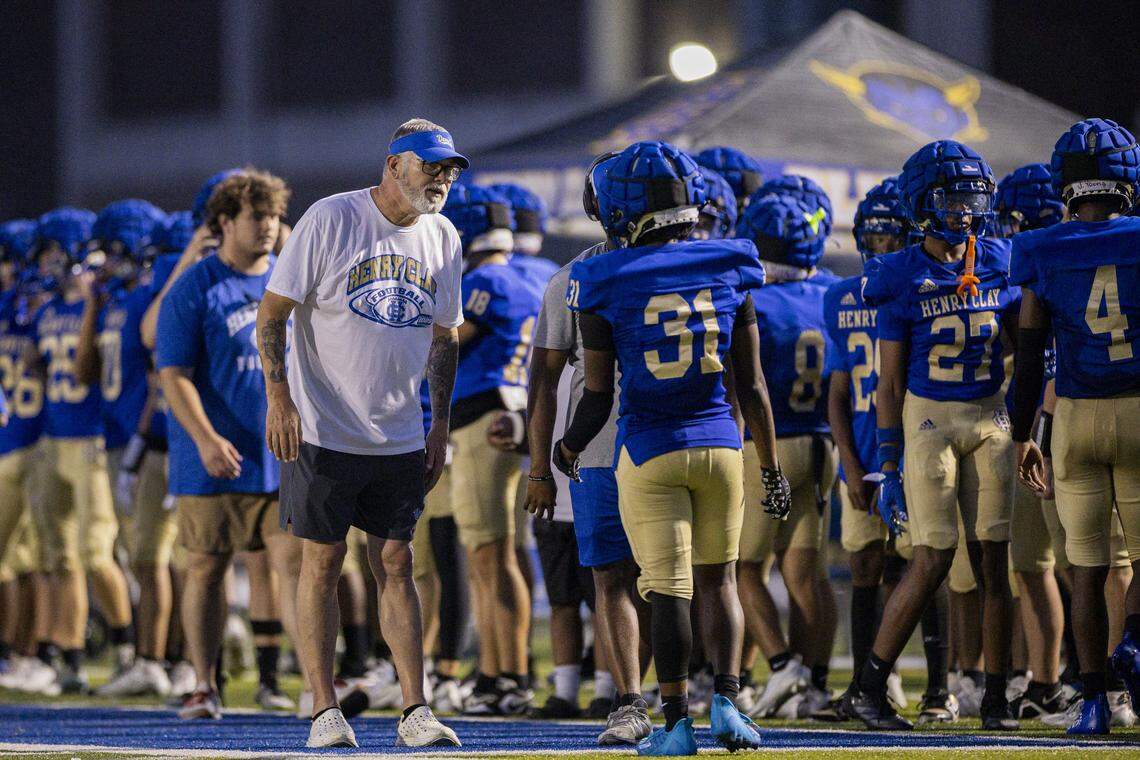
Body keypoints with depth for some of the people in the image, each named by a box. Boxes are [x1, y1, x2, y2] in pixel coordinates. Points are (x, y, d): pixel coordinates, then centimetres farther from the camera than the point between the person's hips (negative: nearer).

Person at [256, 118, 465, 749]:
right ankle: (325, 710, 3)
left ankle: (415, 711, 3)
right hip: (323, 432, -4)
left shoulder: (442, 239, 6)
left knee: (395, 566, 4)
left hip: (400, 438, 4)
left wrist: (440, 424, 11)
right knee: (322, 562, -1)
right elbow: (273, 314, -9)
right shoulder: (331, 220, -11)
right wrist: (280, 399, -16)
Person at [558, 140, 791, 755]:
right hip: (720, 443, 2)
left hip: (648, 450, -2)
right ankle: (726, 699, 2)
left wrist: (568, 448, 16)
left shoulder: (604, 284, -8)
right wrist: (772, 468, 10)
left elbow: (597, 397, -4)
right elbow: (752, 387, 1)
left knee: (667, 589, 2)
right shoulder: (729, 271, -1)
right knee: (718, 578, 15)